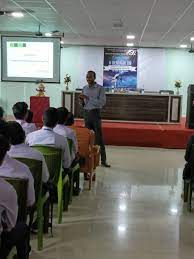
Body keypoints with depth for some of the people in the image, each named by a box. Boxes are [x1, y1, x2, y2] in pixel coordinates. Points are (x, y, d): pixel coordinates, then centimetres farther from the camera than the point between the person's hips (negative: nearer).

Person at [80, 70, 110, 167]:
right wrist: (81, 100, -6)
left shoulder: (100, 88, -6)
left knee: (99, 137, -5)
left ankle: (103, 160, -2)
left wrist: (88, 98, -20)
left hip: (95, 113, -5)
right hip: (86, 113, 5)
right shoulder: (84, 88, 11)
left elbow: (102, 102, -17)